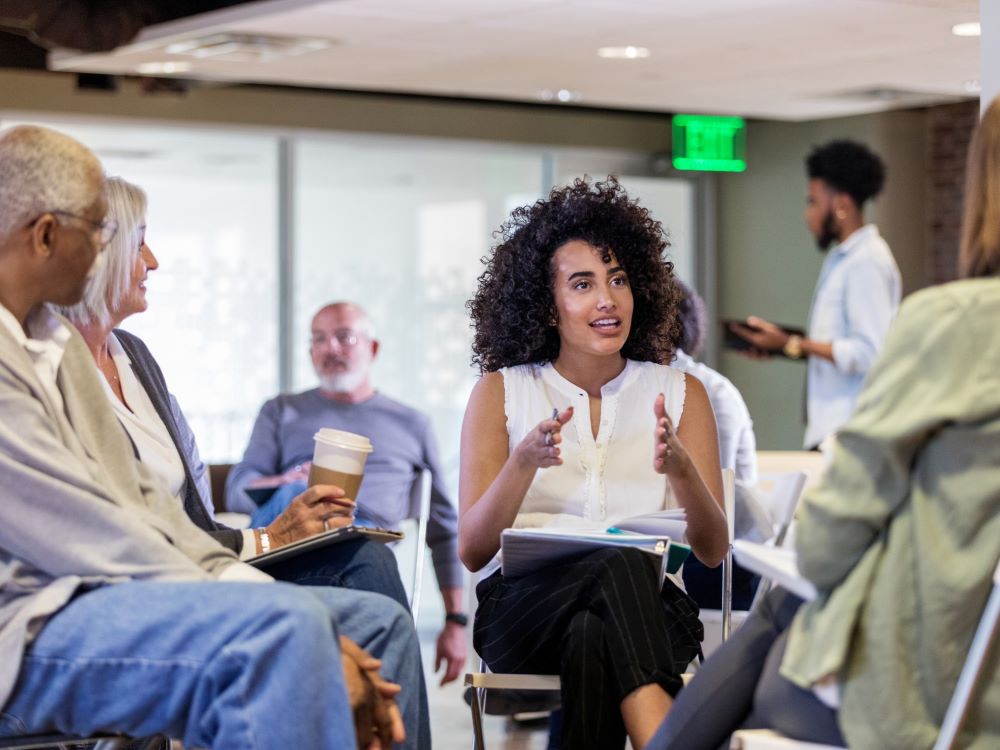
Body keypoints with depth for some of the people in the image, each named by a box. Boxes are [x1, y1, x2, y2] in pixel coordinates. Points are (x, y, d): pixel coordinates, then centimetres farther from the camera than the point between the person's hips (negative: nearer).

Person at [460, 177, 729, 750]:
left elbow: (713, 550, 5)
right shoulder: (501, 392, 9)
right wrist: (524, 462, -17)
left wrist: (681, 469, -16)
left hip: (649, 606, 1)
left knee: (593, 635, -38)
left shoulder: (679, 393, 12)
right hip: (523, 607, -1)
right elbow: (472, 552, 1)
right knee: (619, 566, -36)